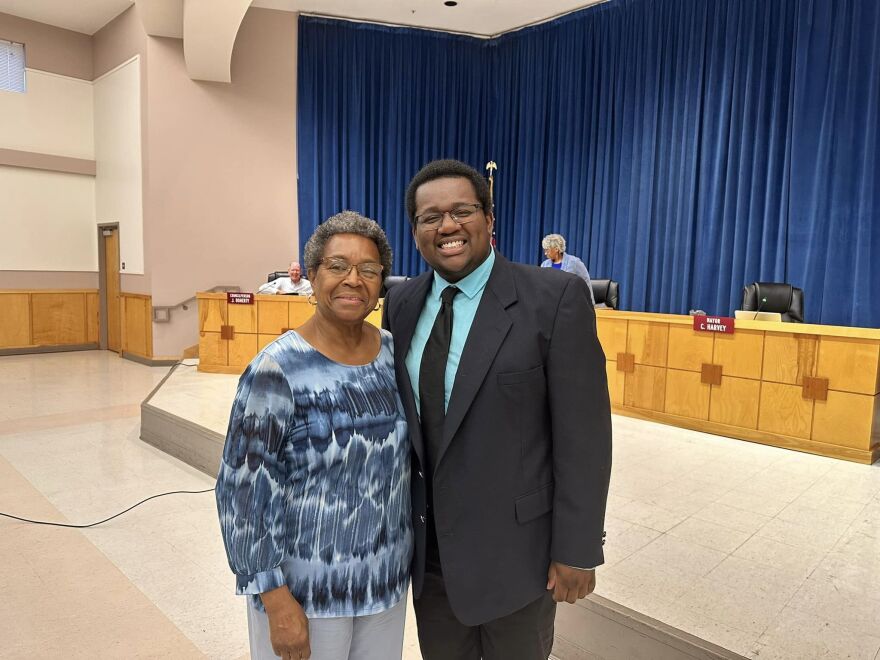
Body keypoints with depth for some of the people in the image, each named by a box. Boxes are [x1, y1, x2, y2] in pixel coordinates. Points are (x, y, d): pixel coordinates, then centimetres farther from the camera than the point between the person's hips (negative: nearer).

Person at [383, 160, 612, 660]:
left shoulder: (556, 298, -16)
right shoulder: (401, 304, 0)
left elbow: (583, 434, -14)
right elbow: (401, 413, 6)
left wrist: (576, 550, -12)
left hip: (514, 543, -4)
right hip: (427, 543, 5)